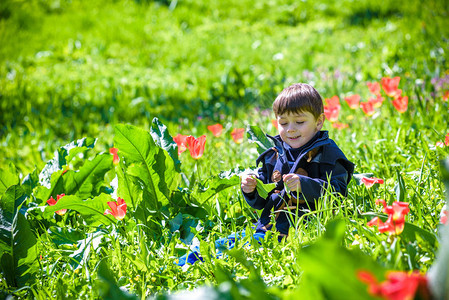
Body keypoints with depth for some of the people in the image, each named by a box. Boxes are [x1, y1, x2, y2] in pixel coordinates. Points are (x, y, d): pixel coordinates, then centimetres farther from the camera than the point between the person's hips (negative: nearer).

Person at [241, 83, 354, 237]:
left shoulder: (327, 154, 2)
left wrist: (304, 186, -24)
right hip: (268, 225, 6)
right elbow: (259, 202, 26)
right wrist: (251, 189, 3)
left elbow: (338, 194, -11)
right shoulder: (273, 156, 20)